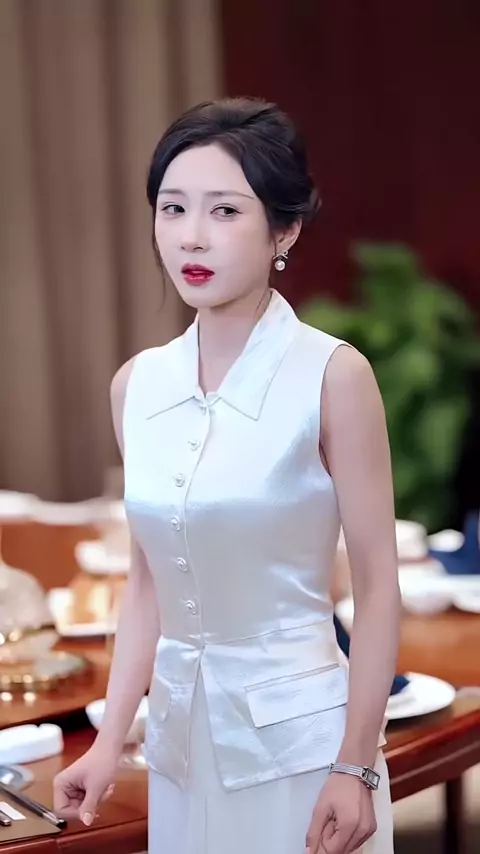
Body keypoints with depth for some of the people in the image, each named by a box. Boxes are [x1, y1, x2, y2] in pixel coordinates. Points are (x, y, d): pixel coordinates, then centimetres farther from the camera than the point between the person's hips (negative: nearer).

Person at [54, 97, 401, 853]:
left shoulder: (333, 376, -13)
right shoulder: (136, 385, 2)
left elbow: (378, 583, -10)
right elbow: (148, 580, 8)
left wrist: (357, 765, -12)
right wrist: (110, 740, 6)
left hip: (299, 733, -4)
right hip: (181, 733, 5)